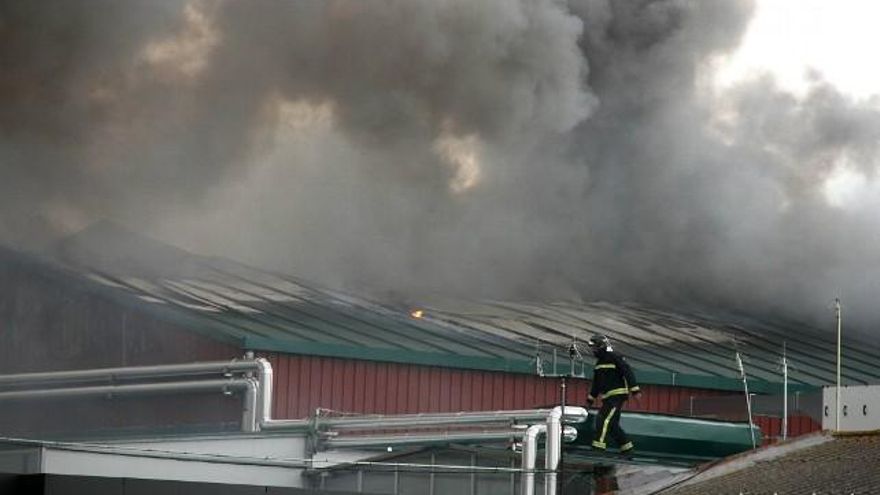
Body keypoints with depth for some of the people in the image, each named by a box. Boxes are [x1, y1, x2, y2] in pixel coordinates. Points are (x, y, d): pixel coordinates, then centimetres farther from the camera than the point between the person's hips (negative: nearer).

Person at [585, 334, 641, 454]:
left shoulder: (615, 358, -9)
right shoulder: (599, 362, 19)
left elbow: (628, 372, -16)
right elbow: (597, 383, 29)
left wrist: (634, 389, -23)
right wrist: (591, 398, 32)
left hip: (617, 395, -9)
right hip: (608, 397, 9)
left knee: (604, 419, -18)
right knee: (612, 424, 6)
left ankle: (598, 446, -23)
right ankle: (627, 447, 13)